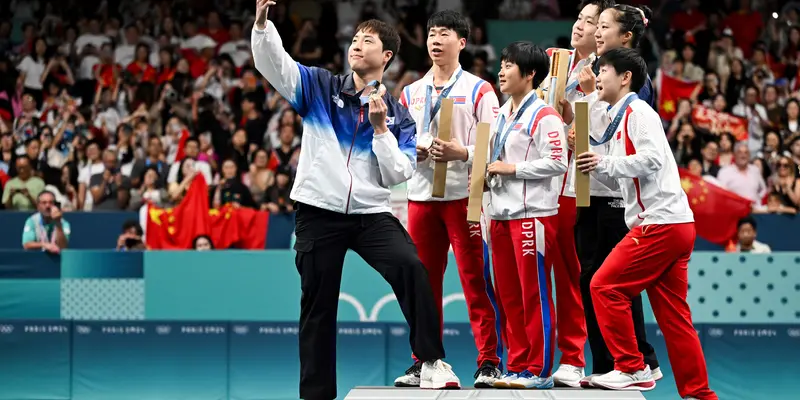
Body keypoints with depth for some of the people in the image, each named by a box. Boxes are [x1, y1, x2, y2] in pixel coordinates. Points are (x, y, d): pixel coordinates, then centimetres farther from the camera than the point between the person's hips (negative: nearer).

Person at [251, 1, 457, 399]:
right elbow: (273, 63, -7)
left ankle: (431, 361, -20)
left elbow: (398, 174, -1)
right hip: (318, 213, 0)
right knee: (318, 307, 5)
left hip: (371, 214, 0)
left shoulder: (397, 116, 7)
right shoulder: (319, 87, 6)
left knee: (411, 267, -25)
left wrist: (380, 128, -11)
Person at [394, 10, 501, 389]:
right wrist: (410, 152, -5)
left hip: (464, 196, -4)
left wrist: (463, 153, -19)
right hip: (421, 196, 4)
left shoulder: (478, 90, 1)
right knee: (424, 282, 6)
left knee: (475, 281, -6)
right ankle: (423, 362, 12)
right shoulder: (411, 93, 15)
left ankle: (489, 362, -2)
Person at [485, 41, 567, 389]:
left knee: (535, 294, -4)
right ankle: (517, 367, 17)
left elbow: (557, 162, -16)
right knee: (509, 295, 10)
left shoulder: (544, 115, -9)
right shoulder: (501, 115, 18)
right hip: (501, 214, 9)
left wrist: (511, 168, -15)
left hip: (533, 214, -9)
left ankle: (540, 370, 0)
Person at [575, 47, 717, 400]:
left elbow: (652, 159, -19)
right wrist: (592, 163, 10)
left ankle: (632, 369, -7)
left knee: (605, 286, -9)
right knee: (673, 316, 7)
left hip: (661, 222, -10)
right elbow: (618, 179, 24)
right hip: (674, 226, 10)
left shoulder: (638, 112, -5)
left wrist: (604, 162, -16)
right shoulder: (619, 119, 24)